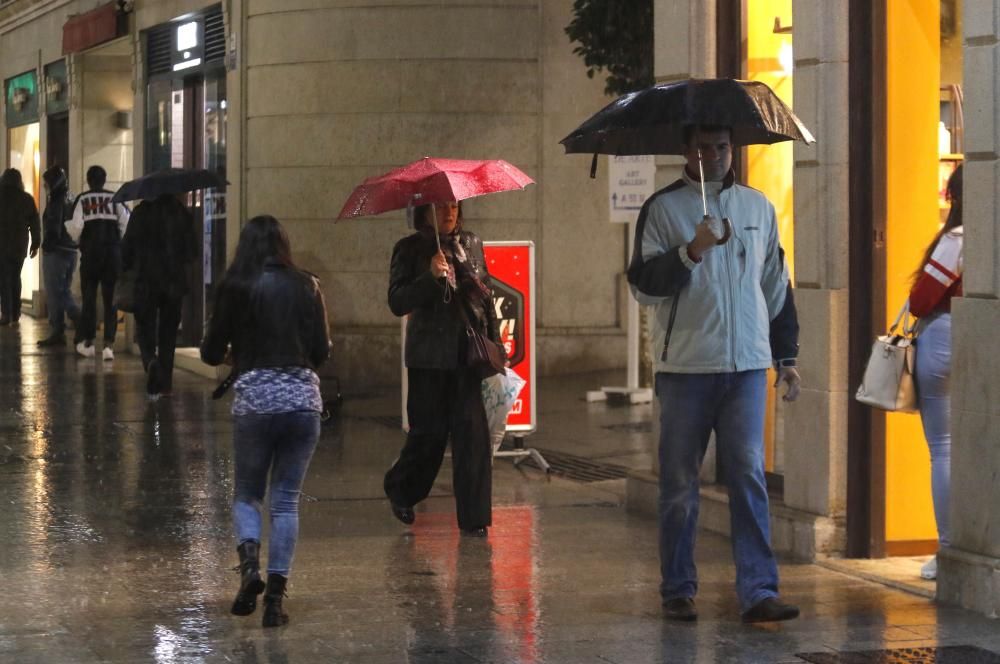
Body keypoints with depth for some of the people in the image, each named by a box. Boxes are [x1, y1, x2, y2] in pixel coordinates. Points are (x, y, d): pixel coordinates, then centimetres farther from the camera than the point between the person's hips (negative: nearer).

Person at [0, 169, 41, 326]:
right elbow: (34, 223, 4)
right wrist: (35, 244, 11)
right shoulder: (27, 199, 4)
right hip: (20, 244, 3)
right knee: (15, 277, 14)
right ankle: (15, 313, 12)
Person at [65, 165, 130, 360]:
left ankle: (87, 342, 18)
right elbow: (126, 224, -4)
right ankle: (109, 344, -5)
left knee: (89, 298, 11)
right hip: (113, 252, 1)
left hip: (90, 251, -1)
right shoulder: (115, 199, 2)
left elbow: (75, 227, -9)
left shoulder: (82, 200, -2)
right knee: (111, 299, 4)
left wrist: (78, 240, 13)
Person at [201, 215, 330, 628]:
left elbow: (211, 353, 4)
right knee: (286, 500, 8)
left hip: (254, 400, -2)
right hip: (303, 399, 2)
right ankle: (275, 595, 3)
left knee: (246, 493, 14)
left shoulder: (236, 288, -1)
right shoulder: (307, 287, 5)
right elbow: (322, 352, 7)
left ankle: (249, 561, -13)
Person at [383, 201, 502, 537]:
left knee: (472, 429, -6)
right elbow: (397, 302, -8)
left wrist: (494, 343, 13)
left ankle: (474, 516, -2)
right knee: (429, 431, 3)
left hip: (470, 353, 3)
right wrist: (431, 276, -21)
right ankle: (400, 490, 31)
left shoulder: (472, 244, 12)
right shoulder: (410, 249, 0)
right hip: (429, 357, -3)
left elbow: (487, 295, 18)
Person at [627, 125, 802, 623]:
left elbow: (777, 285, 18)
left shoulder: (758, 207, 13)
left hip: (747, 363, 2)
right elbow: (642, 285, -6)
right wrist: (690, 252, -20)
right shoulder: (663, 208, 1)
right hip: (685, 365, -2)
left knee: (749, 476, -5)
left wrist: (787, 357, 15)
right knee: (679, 482, 4)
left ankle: (759, 592, -7)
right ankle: (678, 591, 13)